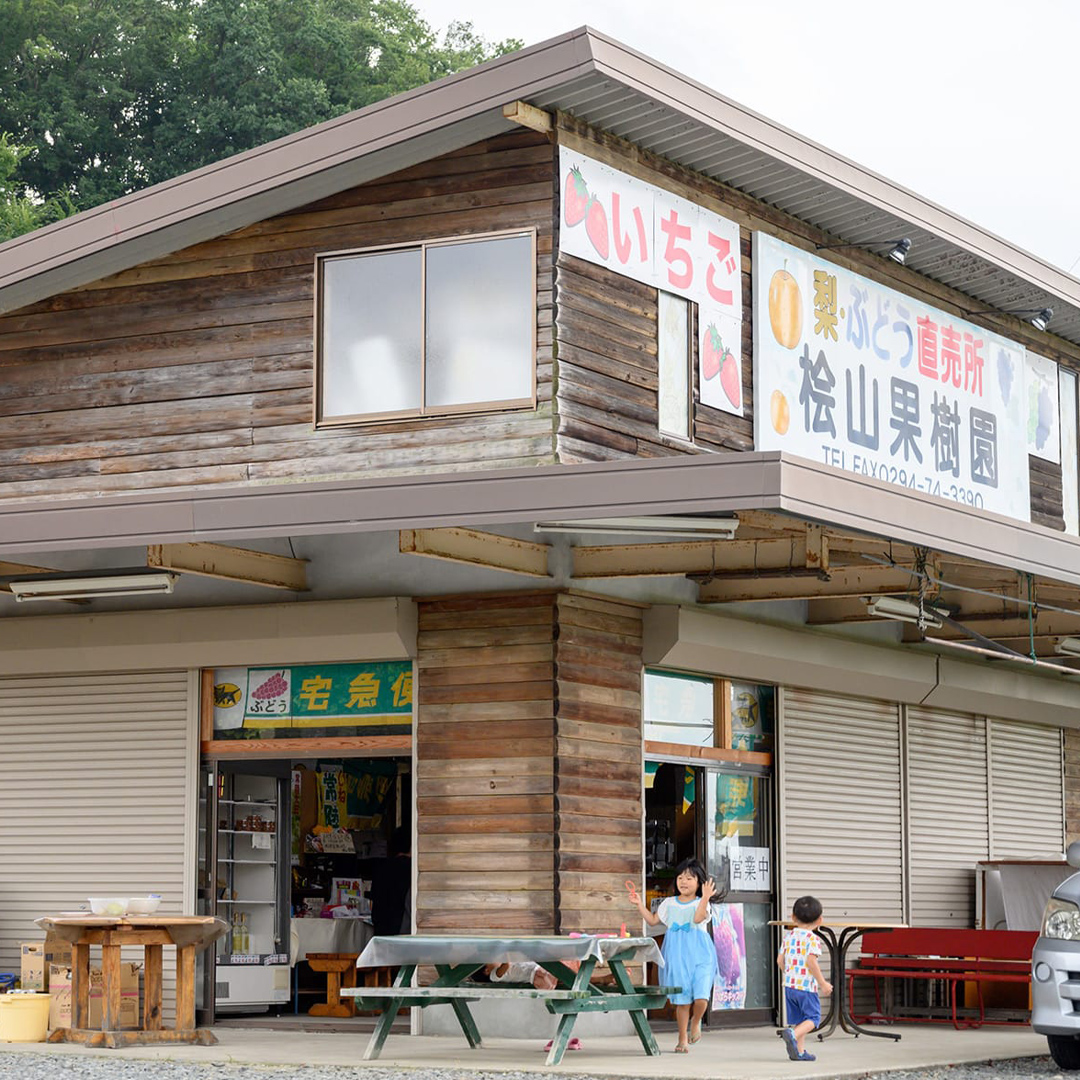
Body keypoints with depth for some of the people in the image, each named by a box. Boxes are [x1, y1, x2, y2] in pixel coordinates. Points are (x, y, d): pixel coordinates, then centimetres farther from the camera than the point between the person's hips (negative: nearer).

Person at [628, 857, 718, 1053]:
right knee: (681, 1000, 2)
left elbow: (698, 918, -20)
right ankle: (683, 1039, 15)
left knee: (700, 997, -15)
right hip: (677, 956, 3)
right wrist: (639, 905, 13)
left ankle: (696, 1022, 18)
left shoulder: (701, 904, 0)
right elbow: (653, 920, 21)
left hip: (700, 956, -3)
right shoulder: (669, 904, 14)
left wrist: (705, 898, -32)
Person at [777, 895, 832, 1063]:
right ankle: (792, 1035, -20)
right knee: (813, 1017, 4)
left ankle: (799, 1051, 15)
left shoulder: (788, 936, 7)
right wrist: (822, 983, -14)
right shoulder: (813, 939, -12)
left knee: (798, 1019, 16)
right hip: (807, 986, -6)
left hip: (789, 984, 6)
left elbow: (780, 960, 10)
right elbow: (811, 962, -22)